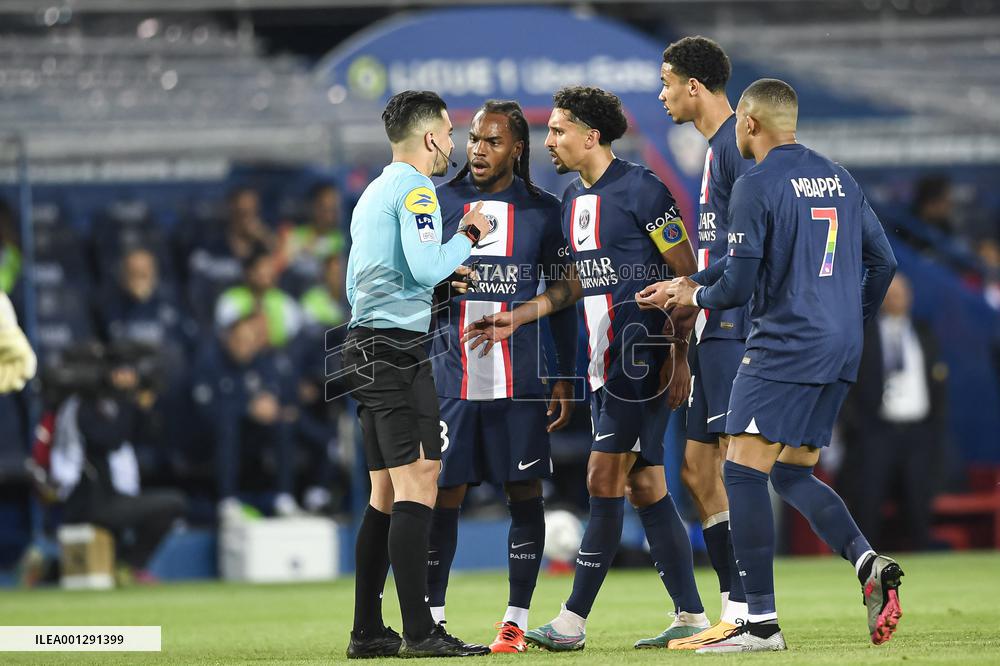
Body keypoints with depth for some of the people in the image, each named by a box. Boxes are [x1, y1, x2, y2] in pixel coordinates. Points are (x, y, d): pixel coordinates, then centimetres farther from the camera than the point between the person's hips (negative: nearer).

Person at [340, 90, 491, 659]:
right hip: (397, 347, -10)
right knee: (418, 480, -13)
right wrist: (469, 236, -5)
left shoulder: (374, 193, 22)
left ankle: (368, 632, 10)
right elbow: (425, 266, -21)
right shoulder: (414, 190, -9)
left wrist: (440, 280, 23)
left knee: (387, 493, 10)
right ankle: (420, 632, -19)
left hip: (366, 347, 10)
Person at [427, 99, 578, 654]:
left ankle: (516, 621, 4)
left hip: (520, 377, 0)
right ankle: (432, 617, 6)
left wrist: (565, 378, 7)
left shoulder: (543, 211, 7)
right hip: (450, 374, 0)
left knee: (524, 492, -1)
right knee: (443, 493, -1)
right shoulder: (440, 203, 6)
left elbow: (560, 297, 10)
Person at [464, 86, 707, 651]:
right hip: (605, 361, 9)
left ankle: (574, 620, -7)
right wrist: (516, 319, 16)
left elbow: (688, 275, -10)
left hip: (642, 358, -9)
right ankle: (692, 616, 10)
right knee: (646, 487, 7)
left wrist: (680, 354, -15)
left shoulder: (640, 189, -10)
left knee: (605, 481, -9)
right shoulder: (574, 199, 16)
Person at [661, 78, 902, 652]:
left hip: (784, 347, -8)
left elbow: (739, 285, -12)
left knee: (745, 472, -5)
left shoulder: (757, 186, -9)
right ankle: (870, 564, -7)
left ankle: (762, 622, -10)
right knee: (793, 475, 16)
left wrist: (698, 295, 10)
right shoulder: (838, 178, 14)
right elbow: (883, 261, 16)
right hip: (840, 354, 8)